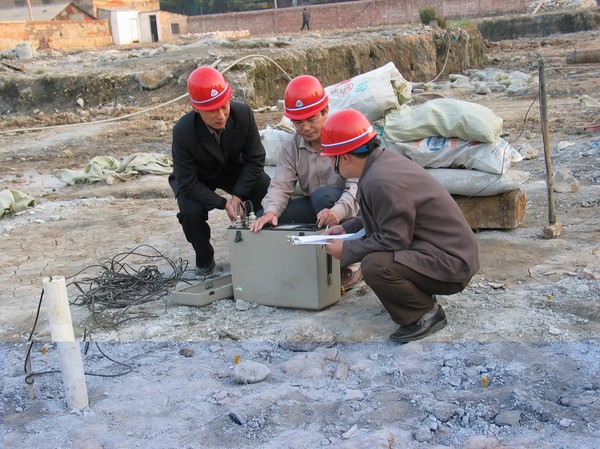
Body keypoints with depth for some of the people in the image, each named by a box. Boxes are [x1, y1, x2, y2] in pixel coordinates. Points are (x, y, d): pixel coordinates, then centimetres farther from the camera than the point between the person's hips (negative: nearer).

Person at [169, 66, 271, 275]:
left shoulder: (243, 113, -28)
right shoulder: (183, 132, -34)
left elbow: (255, 159, -16)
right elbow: (188, 183, -25)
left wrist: (238, 196, -25)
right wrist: (224, 204, -30)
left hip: (232, 169, 2)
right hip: (196, 178, -2)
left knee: (269, 190, -23)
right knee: (190, 212, -30)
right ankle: (204, 261, 1)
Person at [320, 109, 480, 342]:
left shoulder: (380, 182, -25)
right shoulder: (386, 159, 6)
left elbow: (393, 240, -22)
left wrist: (347, 250, -11)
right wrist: (346, 228, 15)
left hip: (450, 264, -10)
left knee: (374, 265, -28)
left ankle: (426, 314, -6)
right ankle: (422, 297, 17)